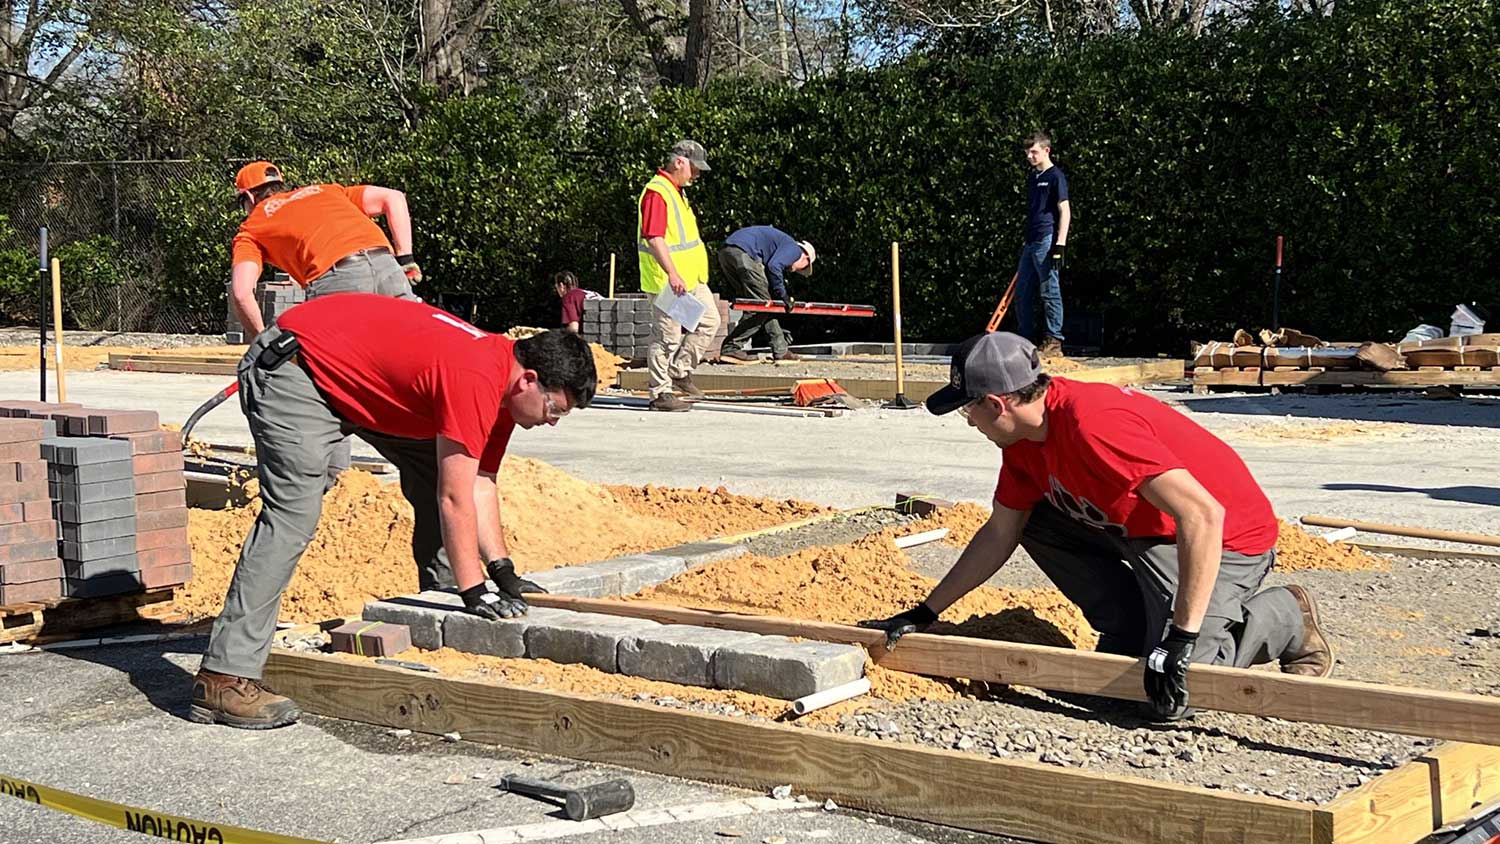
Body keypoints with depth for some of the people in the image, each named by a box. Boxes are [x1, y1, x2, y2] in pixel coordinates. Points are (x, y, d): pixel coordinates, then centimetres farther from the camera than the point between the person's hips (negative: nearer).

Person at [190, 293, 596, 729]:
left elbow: (480, 483, 5)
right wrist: (474, 591, -22)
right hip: (290, 370, -11)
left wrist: (504, 572, 0)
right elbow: (455, 500, -26)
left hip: (354, 374, 11)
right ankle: (224, 680, -25)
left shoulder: (501, 375, 2)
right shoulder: (476, 380, -28)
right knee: (292, 518, -22)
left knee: (435, 474, 9)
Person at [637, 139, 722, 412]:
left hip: (691, 279, 10)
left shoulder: (676, 191, 17)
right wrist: (672, 274, -30)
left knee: (709, 321, 12)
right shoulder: (656, 192, -16)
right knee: (667, 337, -4)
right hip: (668, 281, -10)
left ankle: (679, 372, 21)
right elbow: (654, 239, -25)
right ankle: (660, 393, 3)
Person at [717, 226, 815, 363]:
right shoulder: (794, 249, 5)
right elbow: (773, 266, -13)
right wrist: (784, 296, -5)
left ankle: (780, 350, 22)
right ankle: (731, 348, -5)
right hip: (743, 252, -10)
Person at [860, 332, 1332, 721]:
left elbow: (1203, 516, -39)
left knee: (1172, 696, -22)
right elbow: (999, 536, 11)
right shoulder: (1024, 438, -2)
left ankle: (1286, 620, 3)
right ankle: (1133, 634, 7)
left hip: (1225, 541, -9)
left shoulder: (1093, 426, -32)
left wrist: (1181, 641, -40)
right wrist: (924, 615, 10)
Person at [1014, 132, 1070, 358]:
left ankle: (1054, 342, -1)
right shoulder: (1032, 177, 19)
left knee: (1049, 292, -6)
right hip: (1031, 243, 9)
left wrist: (1060, 244, -18)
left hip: (1047, 241, -9)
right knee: (1021, 293, 9)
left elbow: (1065, 211, -11)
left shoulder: (1056, 176, -6)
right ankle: (1028, 339, 17)